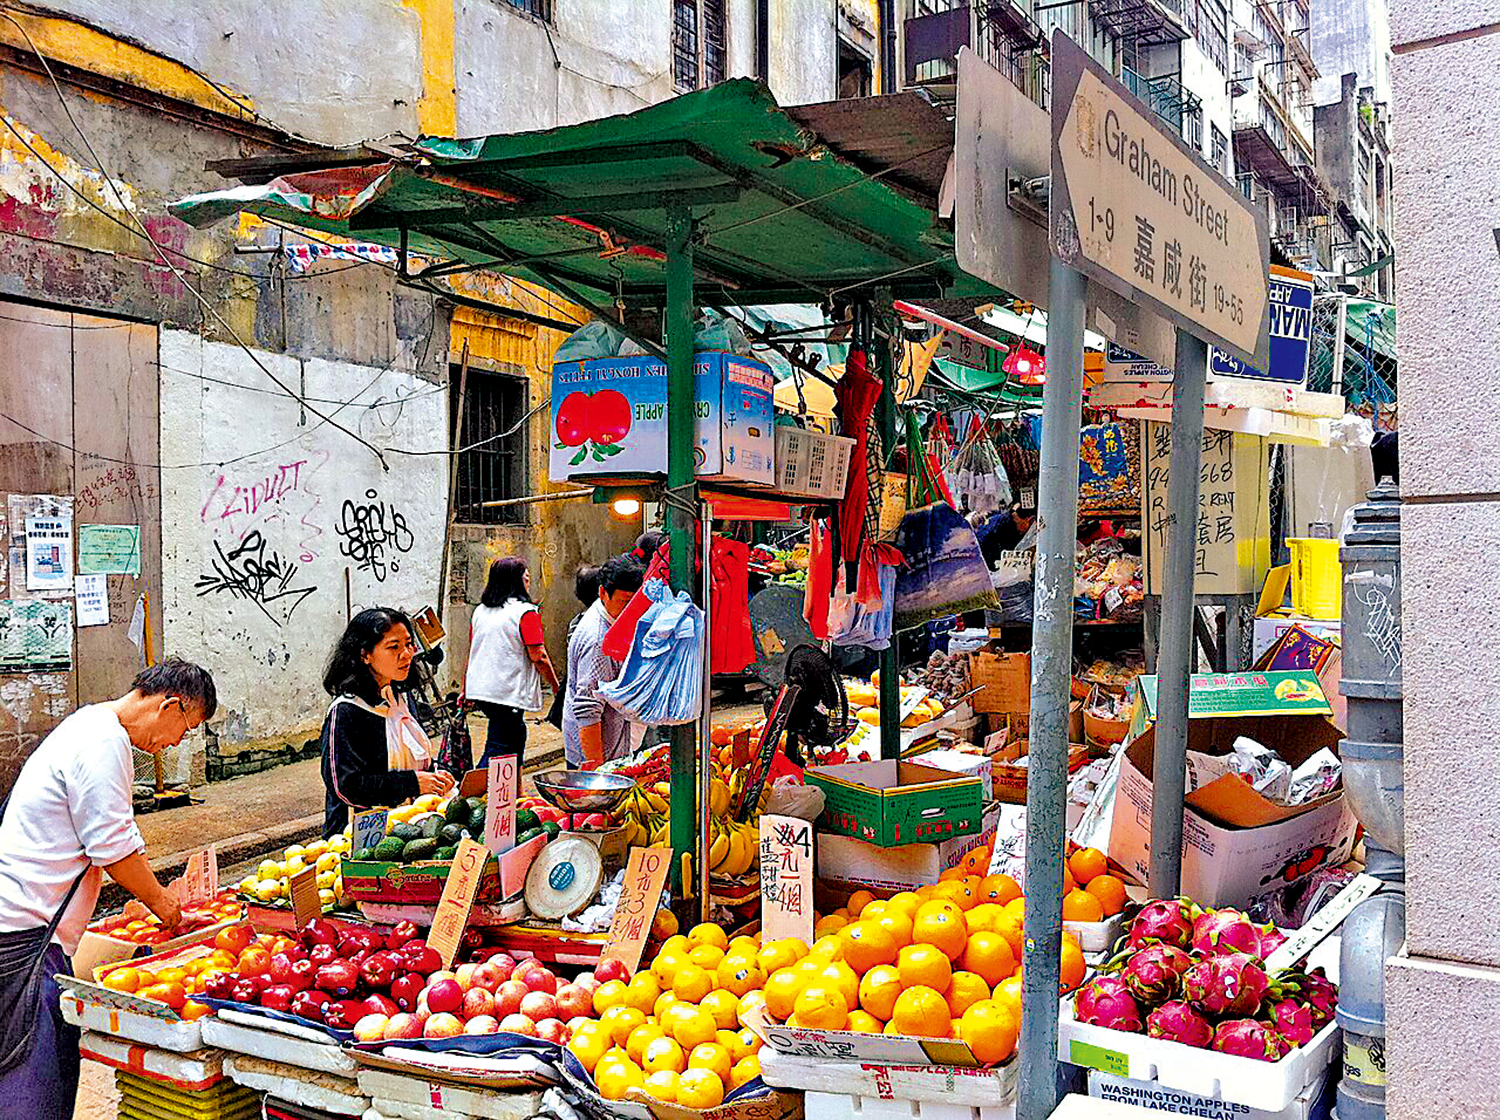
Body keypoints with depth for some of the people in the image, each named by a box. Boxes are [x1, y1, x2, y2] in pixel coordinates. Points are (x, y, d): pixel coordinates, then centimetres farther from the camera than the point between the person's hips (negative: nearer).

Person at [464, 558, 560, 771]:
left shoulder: (480, 611, 10)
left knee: (516, 738, 20)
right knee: (499, 748, -4)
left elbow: (471, 653, 16)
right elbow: (538, 656, -14)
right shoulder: (525, 612, -10)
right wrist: (556, 687, -3)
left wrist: (466, 690, 24)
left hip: (480, 690, 8)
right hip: (509, 694, -8)